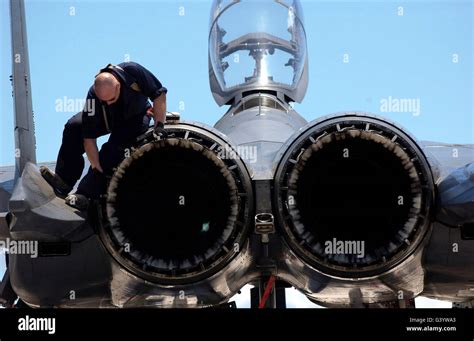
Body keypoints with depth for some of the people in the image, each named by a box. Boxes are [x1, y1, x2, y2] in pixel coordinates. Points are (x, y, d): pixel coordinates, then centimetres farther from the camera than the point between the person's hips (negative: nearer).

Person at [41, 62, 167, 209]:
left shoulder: (133, 71, -35)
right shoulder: (93, 95, -31)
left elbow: (159, 94, -20)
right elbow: (89, 137, -29)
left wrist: (159, 125, -27)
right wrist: (97, 168, -32)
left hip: (135, 118, -2)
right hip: (109, 118, 2)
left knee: (113, 149, -28)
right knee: (73, 127, -20)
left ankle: (86, 194, -22)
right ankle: (64, 181, -15)